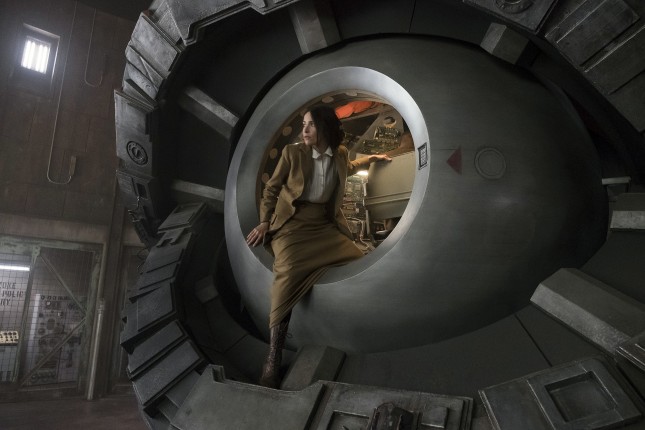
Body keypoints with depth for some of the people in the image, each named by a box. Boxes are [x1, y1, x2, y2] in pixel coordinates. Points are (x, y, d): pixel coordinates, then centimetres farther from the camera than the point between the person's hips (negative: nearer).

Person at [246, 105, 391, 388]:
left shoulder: (340, 153, 7)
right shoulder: (292, 152, -3)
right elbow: (272, 188, 6)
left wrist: (371, 159, 29)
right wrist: (264, 222, -1)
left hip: (325, 224, 4)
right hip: (292, 222, -4)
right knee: (288, 274, -29)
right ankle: (273, 357, -26)